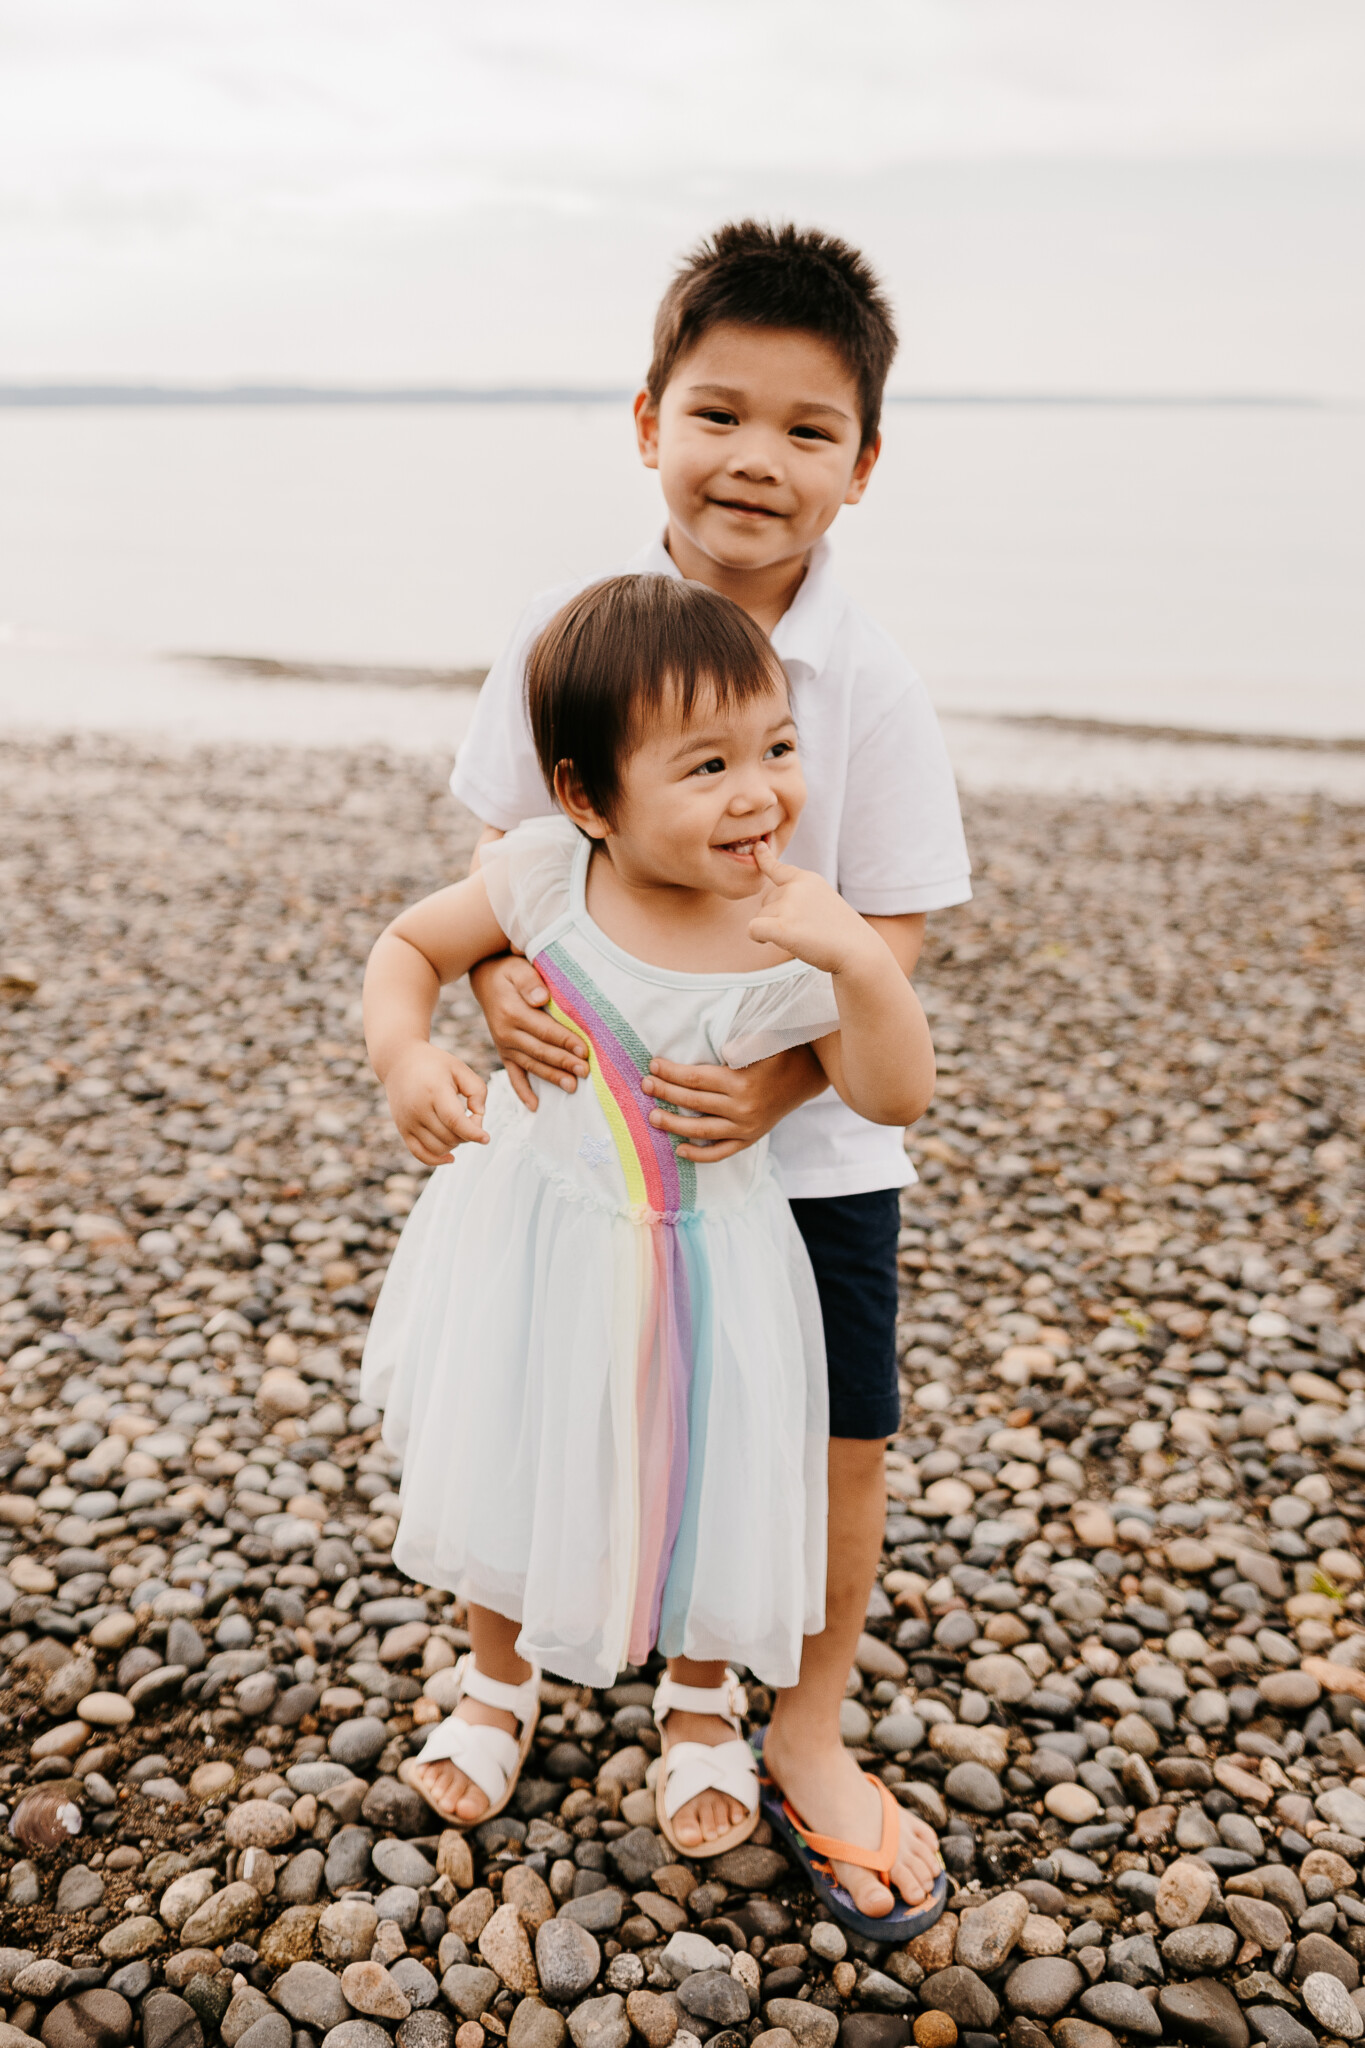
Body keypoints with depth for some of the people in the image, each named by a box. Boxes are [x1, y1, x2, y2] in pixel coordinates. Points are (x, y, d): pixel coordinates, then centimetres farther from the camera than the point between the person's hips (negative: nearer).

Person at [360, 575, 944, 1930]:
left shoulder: (793, 942, -20)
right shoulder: (545, 876, -18)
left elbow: (897, 1095, -22)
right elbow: (411, 945, -4)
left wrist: (862, 959, -38)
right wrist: (404, 1056, -23)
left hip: (694, 1263, -1)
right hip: (532, 1238, 1)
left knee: (706, 1487, 13)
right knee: (507, 1466, 17)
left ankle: (700, 1704, 46)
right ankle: (498, 1689, 48)